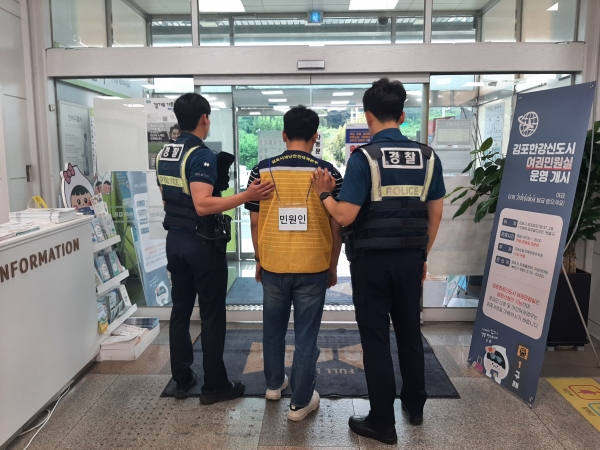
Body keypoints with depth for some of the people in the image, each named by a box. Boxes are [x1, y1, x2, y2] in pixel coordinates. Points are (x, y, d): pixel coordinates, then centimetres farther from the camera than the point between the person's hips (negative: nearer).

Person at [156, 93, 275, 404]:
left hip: (175, 239, 8)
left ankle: (182, 380, 24)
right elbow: (203, 205, -27)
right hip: (203, 244, -8)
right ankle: (215, 385, 13)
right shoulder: (202, 155, -17)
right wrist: (246, 196, -31)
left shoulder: (164, 154, 8)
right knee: (212, 316, 2)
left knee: (180, 310, 14)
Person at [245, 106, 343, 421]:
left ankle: (274, 384, 40)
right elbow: (336, 226, -4)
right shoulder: (328, 173, -7)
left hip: (273, 265, 2)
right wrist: (333, 265, 8)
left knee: (274, 328, 22)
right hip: (313, 267, -2)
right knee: (306, 335, 10)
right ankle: (300, 402, 21)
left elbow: (255, 222, 2)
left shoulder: (262, 171, -4)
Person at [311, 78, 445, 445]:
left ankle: (383, 422, 18)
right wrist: (423, 255, 17)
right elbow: (436, 213, 6)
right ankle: (415, 406, 37)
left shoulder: (364, 157, -13)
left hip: (371, 260, -4)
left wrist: (323, 193, 1)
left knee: (376, 338, 7)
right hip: (410, 258, 5)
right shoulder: (427, 156, 2)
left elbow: (345, 216, -17)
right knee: (410, 332, 19)